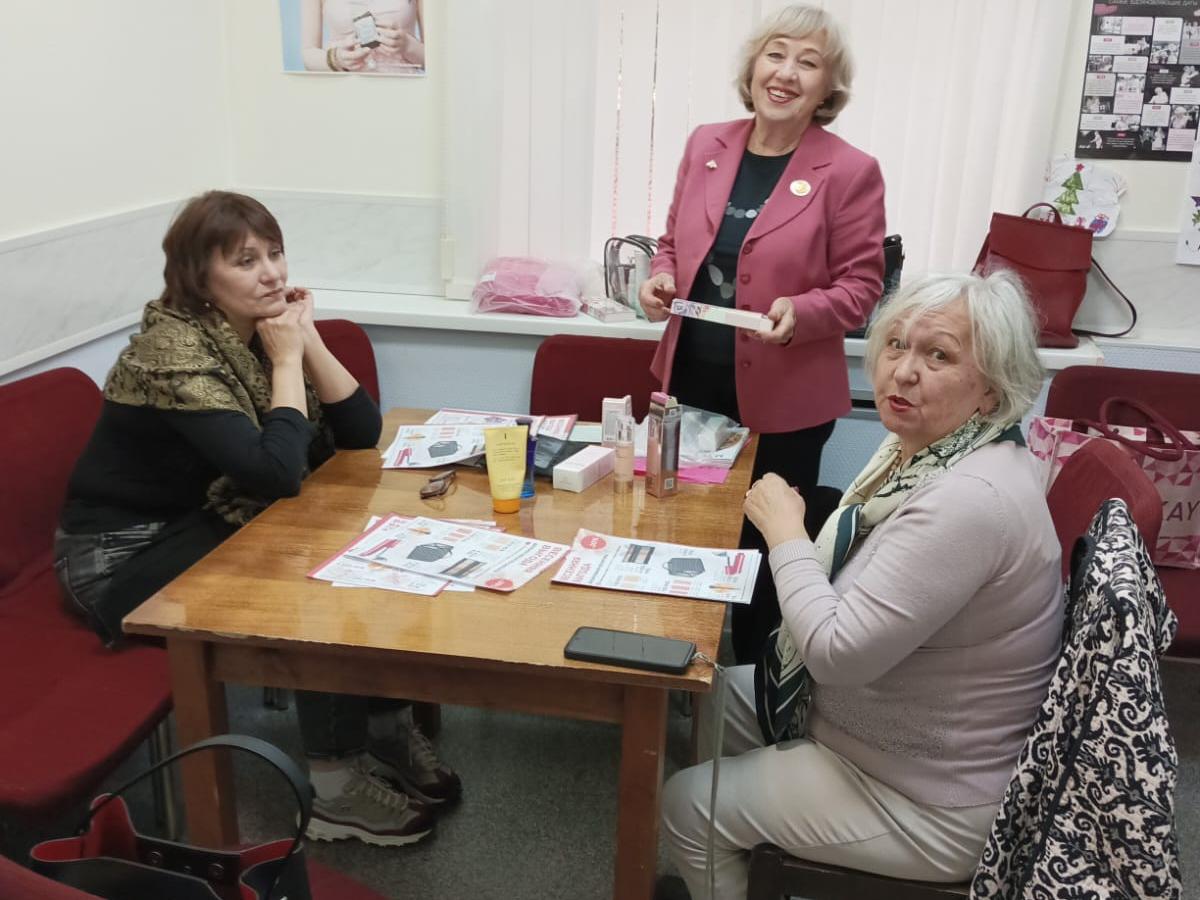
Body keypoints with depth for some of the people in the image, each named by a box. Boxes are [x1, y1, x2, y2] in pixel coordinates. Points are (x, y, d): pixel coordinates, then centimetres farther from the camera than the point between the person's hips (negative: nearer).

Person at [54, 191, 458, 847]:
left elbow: (362, 431, -4)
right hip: (123, 557, -7)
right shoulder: (175, 349, -25)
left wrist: (307, 340, -14)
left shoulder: (261, 329, -1)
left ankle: (382, 725, 5)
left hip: (203, 527, 7)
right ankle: (335, 788, -5)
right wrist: (286, 359, -23)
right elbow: (278, 473, -33)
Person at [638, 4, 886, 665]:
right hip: (692, 381, 5)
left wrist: (800, 313, -27)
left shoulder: (850, 172, -11)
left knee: (765, 541, 11)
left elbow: (860, 286, -9)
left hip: (783, 395, -4)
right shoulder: (705, 145, 3)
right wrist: (660, 280, -8)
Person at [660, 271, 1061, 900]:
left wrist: (785, 532, -19)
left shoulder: (971, 499, -33)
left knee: (686, 806, 0)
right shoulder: (921, 446, -1)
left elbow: (837, 651, -32)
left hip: (927, 804, -9)